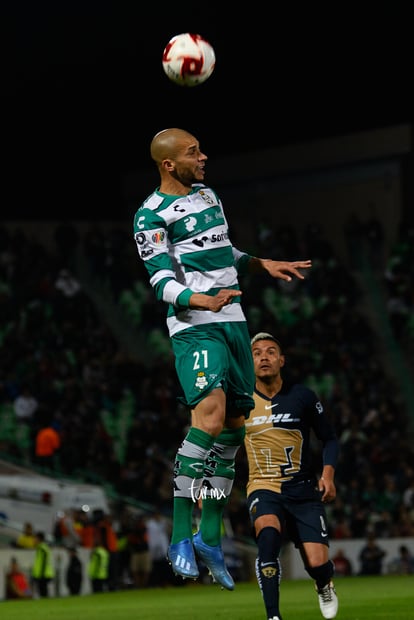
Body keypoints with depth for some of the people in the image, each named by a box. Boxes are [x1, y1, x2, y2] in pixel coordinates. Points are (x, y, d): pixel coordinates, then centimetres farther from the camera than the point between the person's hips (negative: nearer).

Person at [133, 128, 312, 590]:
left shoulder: (207, 195, 18)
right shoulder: (151, 215, -7)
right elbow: (163, 282, -14)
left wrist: (262, 264, 24)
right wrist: (202, 301, -30)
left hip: (232, 321, 9)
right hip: (194, 325, -9)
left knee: (235, 422, 6)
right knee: (211, 410, -26)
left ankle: (210, 537, 13)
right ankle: (181, 537, -24)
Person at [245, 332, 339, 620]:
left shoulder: (302, 396, -2)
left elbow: (329, 438, 6)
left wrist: (328, 473, -11)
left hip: (303, 489, 0)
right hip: (263, 488, 0)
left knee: (317, 564, -11)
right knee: (268, 534, -34)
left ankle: (325, 585, 30)